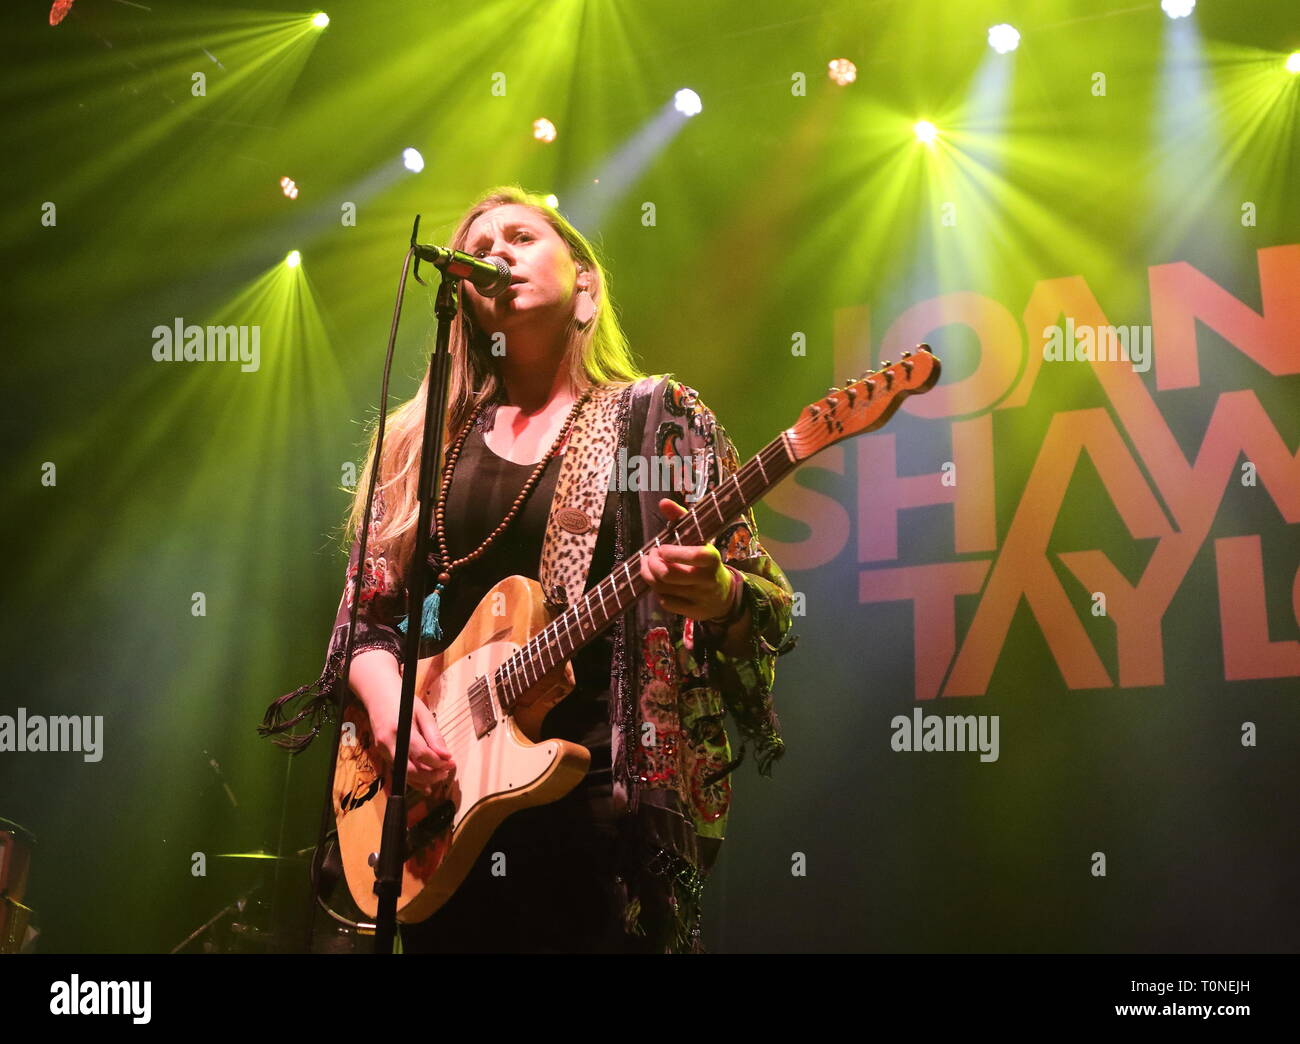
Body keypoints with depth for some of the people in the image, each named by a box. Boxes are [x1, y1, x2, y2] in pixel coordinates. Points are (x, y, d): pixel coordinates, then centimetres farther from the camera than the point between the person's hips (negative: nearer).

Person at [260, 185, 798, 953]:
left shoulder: (661, 416, 1)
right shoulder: (424, 440, 11)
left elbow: (767, 611, -2)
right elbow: (368, 617, 12)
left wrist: (716, 596, -25)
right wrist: (387, 699, -8)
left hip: (608, 803, -3)